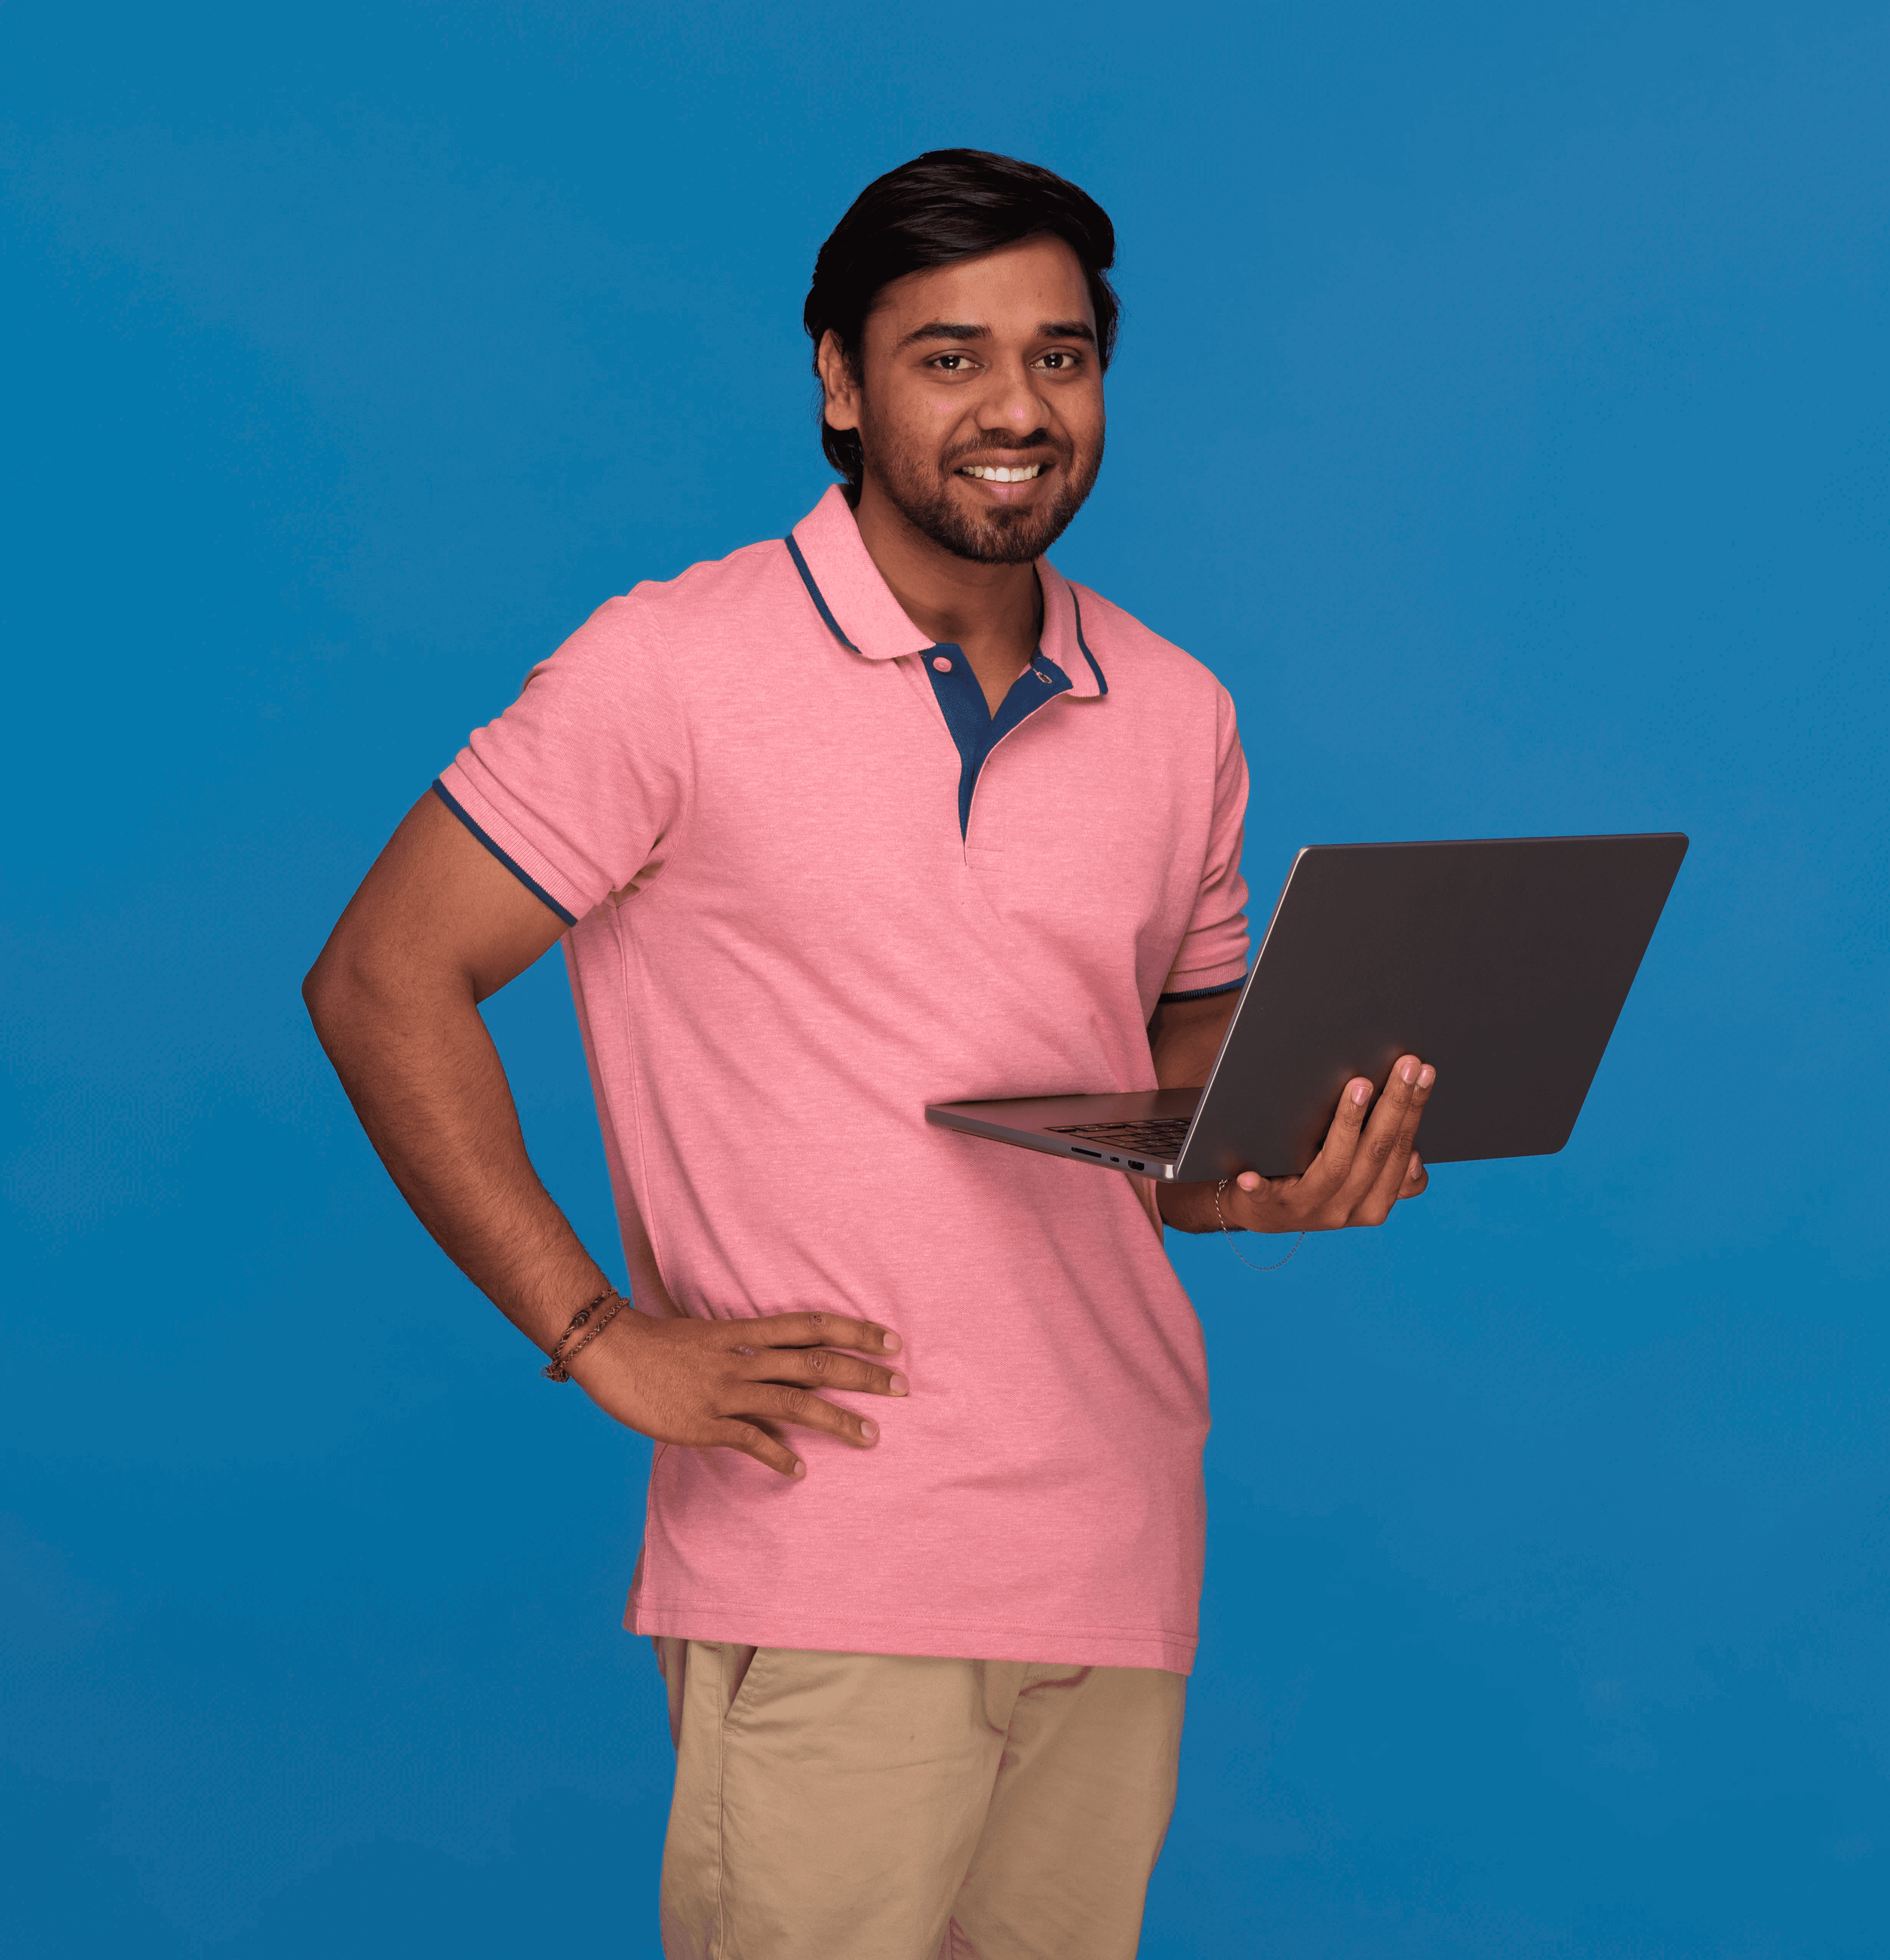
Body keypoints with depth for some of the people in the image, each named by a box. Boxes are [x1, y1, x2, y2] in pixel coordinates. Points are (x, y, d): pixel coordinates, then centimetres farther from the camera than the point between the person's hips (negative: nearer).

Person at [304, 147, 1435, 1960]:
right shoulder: (674, 672, -5)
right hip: (829, 1583, -5)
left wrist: (1289, 1175, -4)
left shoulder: (1178, 719, 11)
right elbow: (382, 980, -5)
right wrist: (598, 1336, -10)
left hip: (1121, 1564, 5)